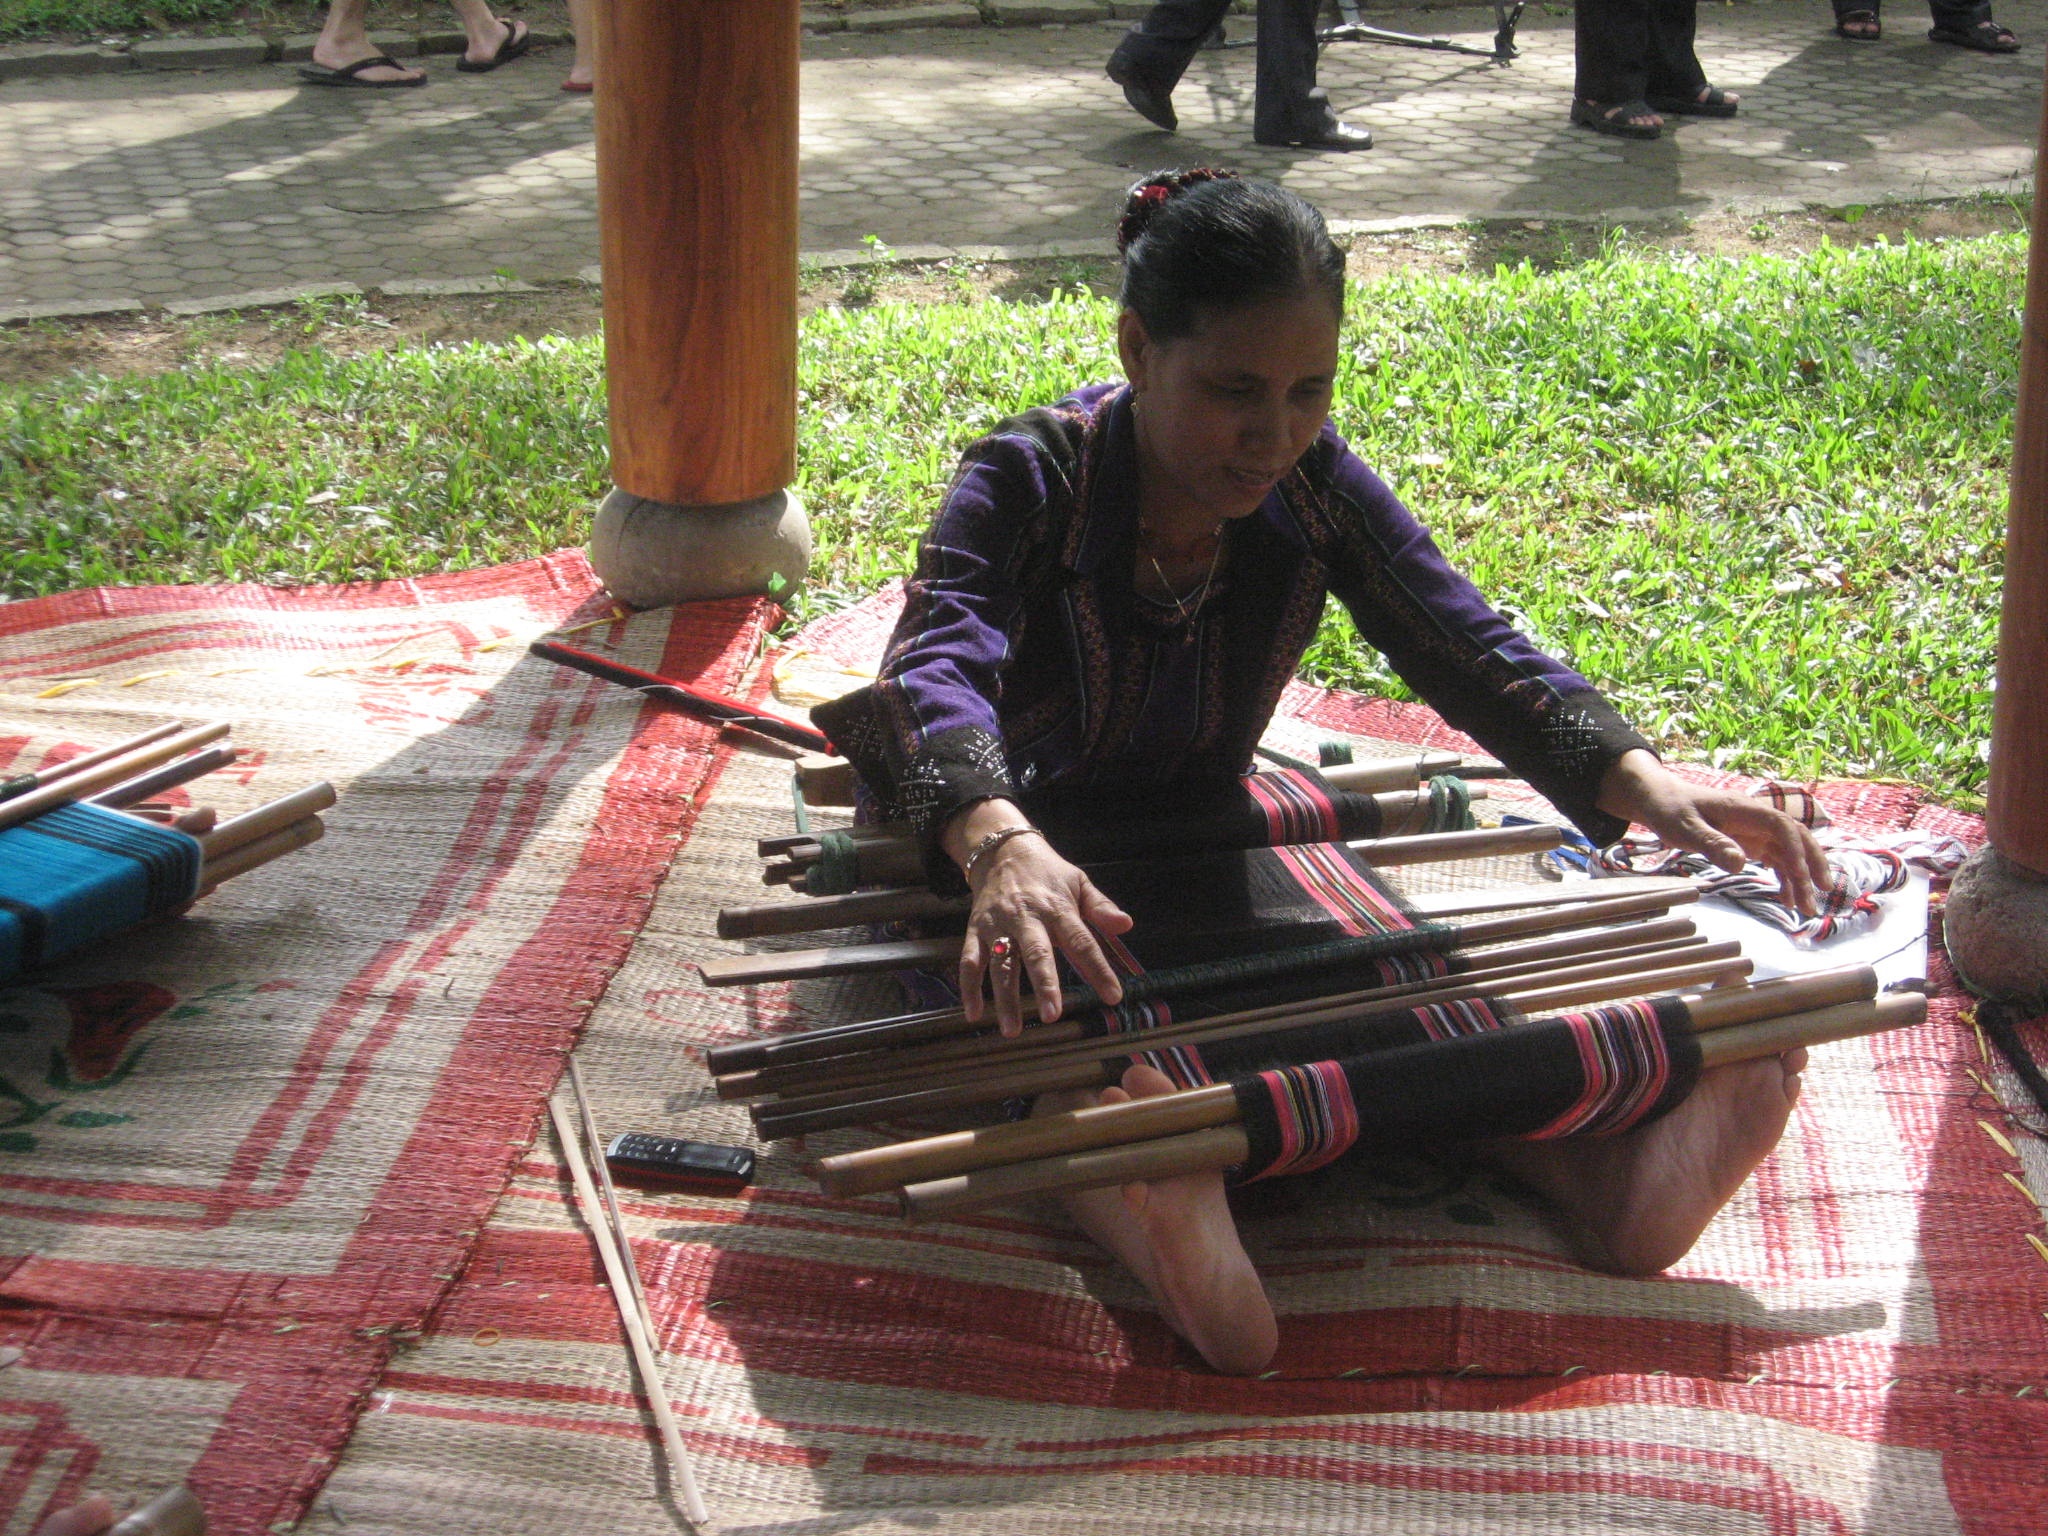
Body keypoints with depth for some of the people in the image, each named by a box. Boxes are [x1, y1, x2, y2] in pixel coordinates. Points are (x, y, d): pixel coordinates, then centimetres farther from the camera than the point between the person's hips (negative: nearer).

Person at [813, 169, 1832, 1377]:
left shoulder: (1314, 486, -8)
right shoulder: (1033, 482, -22)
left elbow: (1468, 650, -15)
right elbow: (940, 669, -39)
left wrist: (1643, 781, -35)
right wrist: (1002, 847, -63)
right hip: (997, 844, -3)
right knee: (1040, 1000, -36)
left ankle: (1570, 1155, -45)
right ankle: (1121, 1183, -61)